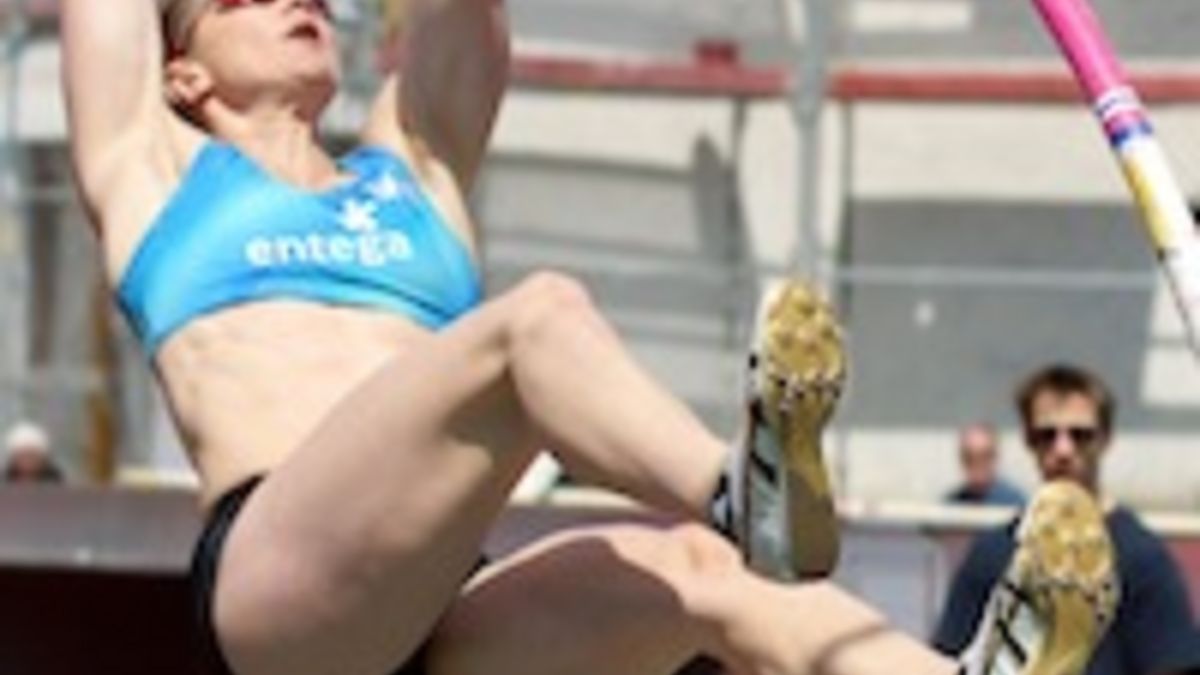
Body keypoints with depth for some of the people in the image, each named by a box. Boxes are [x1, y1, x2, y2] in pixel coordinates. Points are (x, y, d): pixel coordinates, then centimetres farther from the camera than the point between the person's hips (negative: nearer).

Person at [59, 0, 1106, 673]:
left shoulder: (411, 166, 34)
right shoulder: (153, 165, 24)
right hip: (274, 572, -5)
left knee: (703, 574, -26)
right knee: (538, 317, -28)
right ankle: (745, 496, -58)